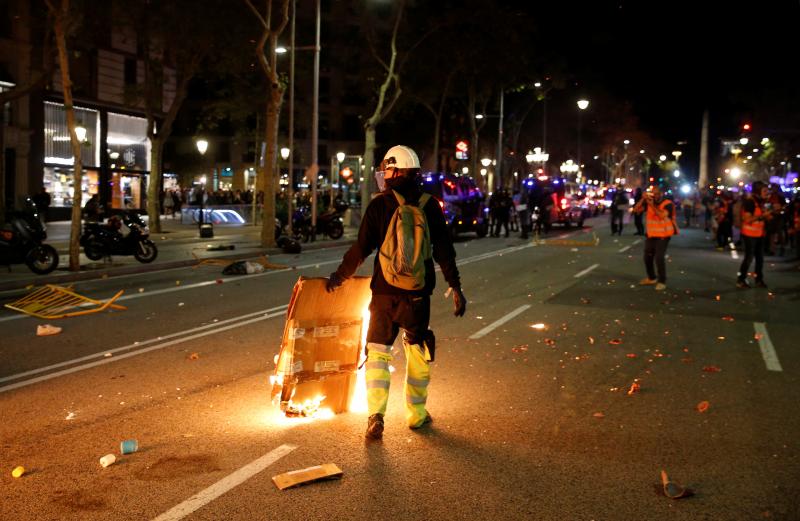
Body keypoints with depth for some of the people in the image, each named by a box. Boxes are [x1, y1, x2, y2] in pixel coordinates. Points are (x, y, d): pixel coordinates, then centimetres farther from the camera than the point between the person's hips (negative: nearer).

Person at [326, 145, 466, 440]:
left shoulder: (380, 204, -5)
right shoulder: (430, 206, 1)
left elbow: (361, 248, -4)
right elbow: (444, 251, 1)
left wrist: (339, 276, 8)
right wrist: (455, 286, 7)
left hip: (385, 291, -2)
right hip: (418, 294, 2)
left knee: (378, 352, 5)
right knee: (417, 353, 15)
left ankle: (376, 416, -6)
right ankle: (417, 414, 24)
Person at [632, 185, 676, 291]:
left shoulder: (667, 204, -15)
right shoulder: (648, 203, 0)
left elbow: (662, 215, -31)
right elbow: (636, 210, -5)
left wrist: (652, 205, -28)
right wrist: (643, 199, -16)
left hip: (663, 236, -6)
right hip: (651, 235, 6)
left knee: (659, 257, -15)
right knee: (648, 257, 14)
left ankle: (662, 281, -2)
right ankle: (651, 278, 33)